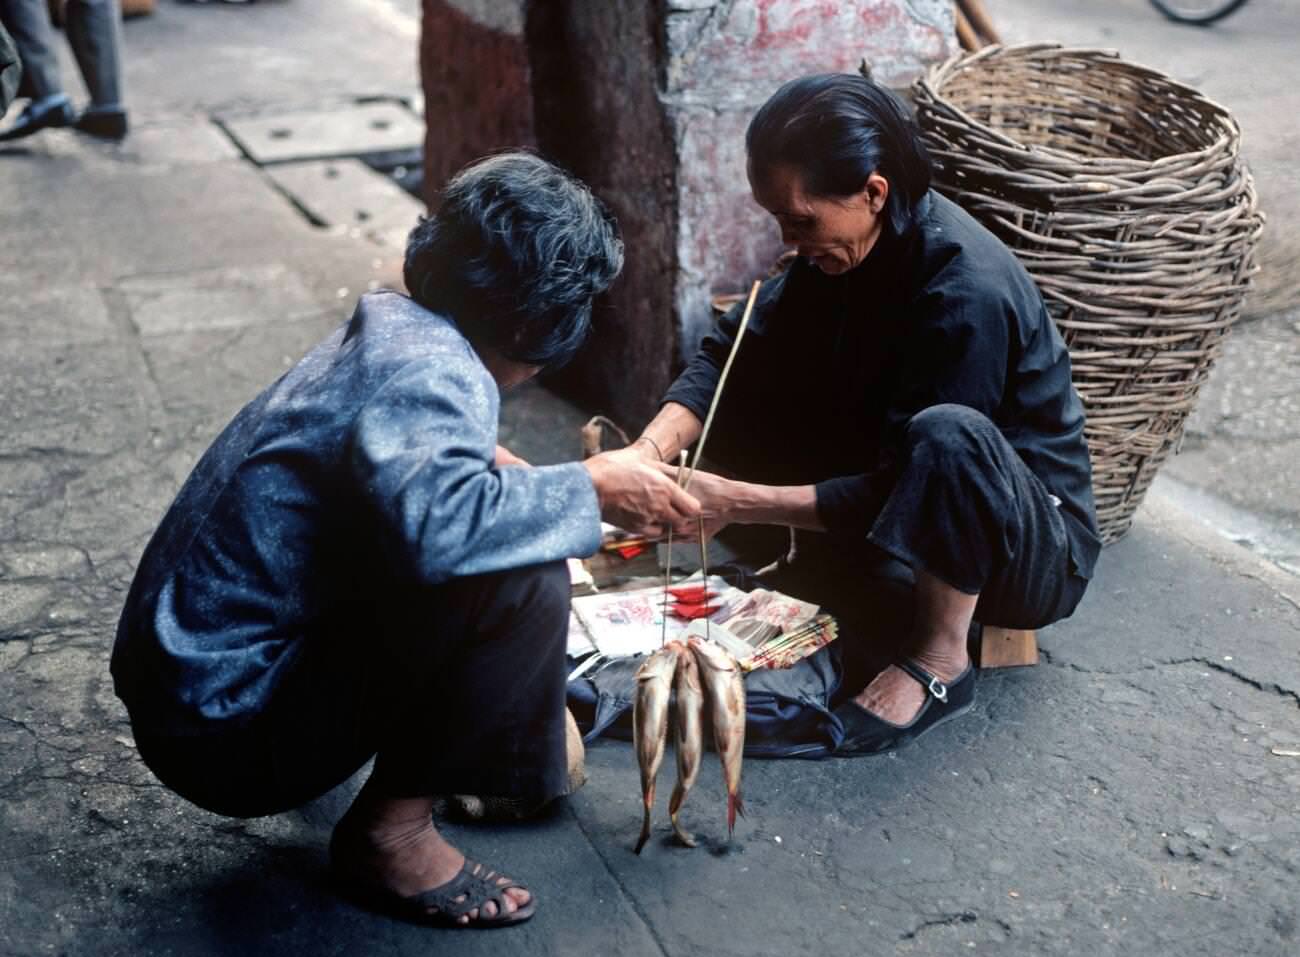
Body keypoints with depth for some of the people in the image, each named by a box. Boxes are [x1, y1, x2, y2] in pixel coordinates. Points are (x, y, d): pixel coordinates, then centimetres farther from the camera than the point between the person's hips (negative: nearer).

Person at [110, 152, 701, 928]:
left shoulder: (392, 330, 5)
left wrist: (491, 465, 18)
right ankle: (392, 828, -7)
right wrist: (589, 490, -27)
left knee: (508, 529, 16)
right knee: (524, 576, -24)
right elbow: (437, 524, -43)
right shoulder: (430, 372, -22)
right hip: (226, 724, -9)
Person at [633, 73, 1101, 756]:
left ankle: (938, 660, -20)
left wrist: (738, 502, -29)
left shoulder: (967, 295, -30)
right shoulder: (850, 241, -7)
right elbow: (728, 351, -6)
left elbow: (891, 489, -28)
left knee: (949, 435, -41)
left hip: (1037, 550, -7)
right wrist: (651, 450, -23)